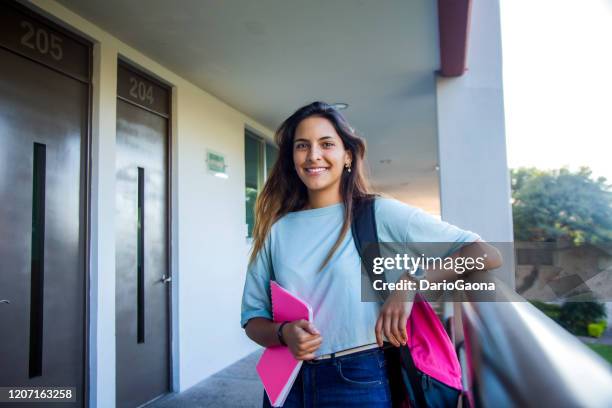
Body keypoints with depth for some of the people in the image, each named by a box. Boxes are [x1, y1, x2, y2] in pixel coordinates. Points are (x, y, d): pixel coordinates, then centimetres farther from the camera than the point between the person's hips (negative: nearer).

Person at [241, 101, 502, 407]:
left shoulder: (380, 213, -8)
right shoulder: (276, 229, 1)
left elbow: (486, 255, -10)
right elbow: (252, 317, 4)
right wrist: (283, 333, -17)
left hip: (358, 380, -2)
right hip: (286, 382, 3)